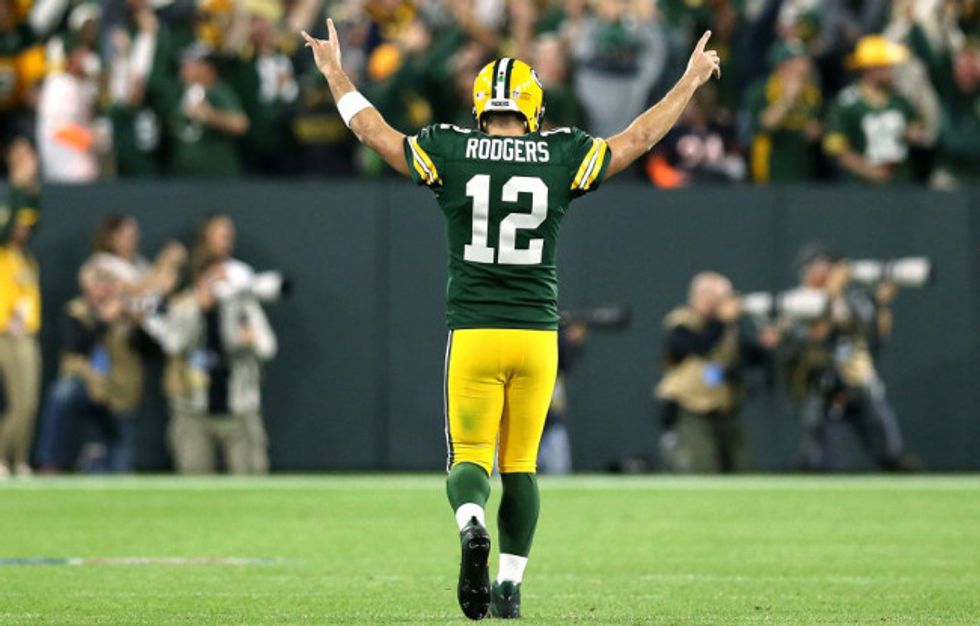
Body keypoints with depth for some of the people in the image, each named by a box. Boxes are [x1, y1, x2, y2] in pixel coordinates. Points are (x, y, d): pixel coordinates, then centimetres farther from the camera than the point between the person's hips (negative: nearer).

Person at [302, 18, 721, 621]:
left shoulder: (450, 153, -3)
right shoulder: (563, 157, -1)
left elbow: (374, 130, 9)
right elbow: (639, 138, 11)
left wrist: (334, 72, 25)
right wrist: (690, 81, 25)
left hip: (473, 333, -1)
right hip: (537, 334, 1)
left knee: (469, 458, 4)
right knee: (520, 465, 12)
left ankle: (472, 525, -28)